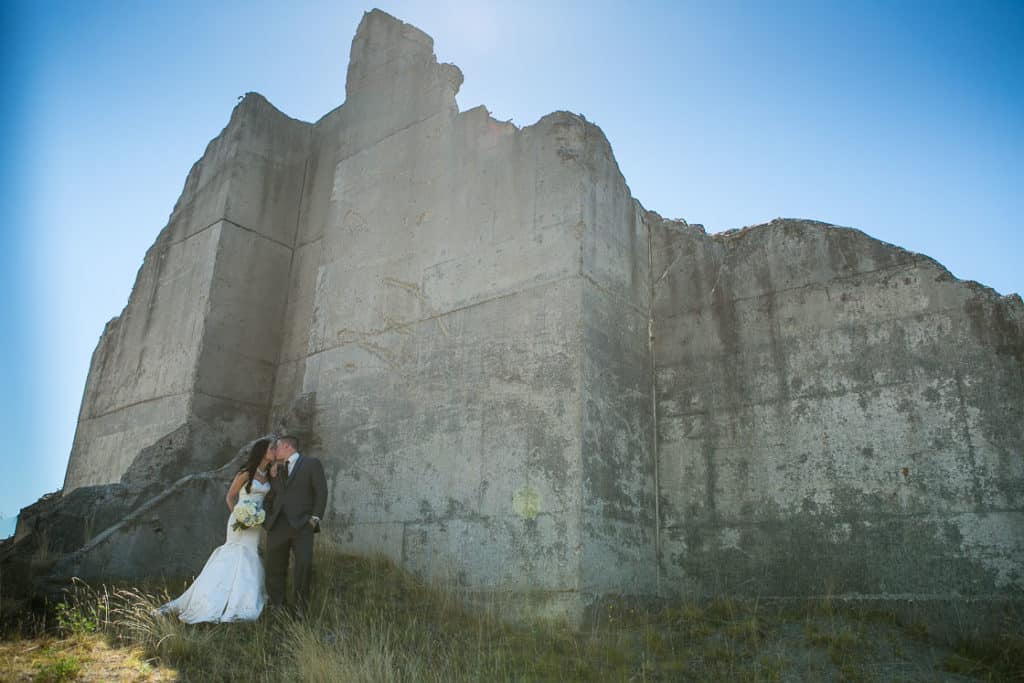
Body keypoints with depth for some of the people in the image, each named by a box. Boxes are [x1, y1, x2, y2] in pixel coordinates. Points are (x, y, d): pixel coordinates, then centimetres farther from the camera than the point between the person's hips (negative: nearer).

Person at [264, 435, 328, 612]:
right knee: (275, 568, 2)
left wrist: (315, 518, -7)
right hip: (277, 525, 5)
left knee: (303, 564, -16)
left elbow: (321, 492, -1)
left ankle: (301, 608, -3)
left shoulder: (312, 464, 4)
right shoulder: (276, 469, 21)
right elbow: (271, 497, 23)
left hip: (302, 525, -5)